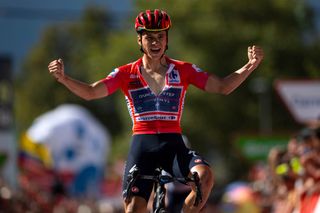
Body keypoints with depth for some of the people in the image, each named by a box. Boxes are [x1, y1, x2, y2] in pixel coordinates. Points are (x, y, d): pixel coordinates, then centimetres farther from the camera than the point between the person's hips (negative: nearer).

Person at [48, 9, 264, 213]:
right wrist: (63, 78, -20)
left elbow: (223, 87, 4)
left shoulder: (183, 70, 8)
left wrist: (250, 66, -11)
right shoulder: (126, 74, 6)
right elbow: (91, 92, -3)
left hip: (174, 145, 0)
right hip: (142, 146, 0)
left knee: (205, 176, -29)